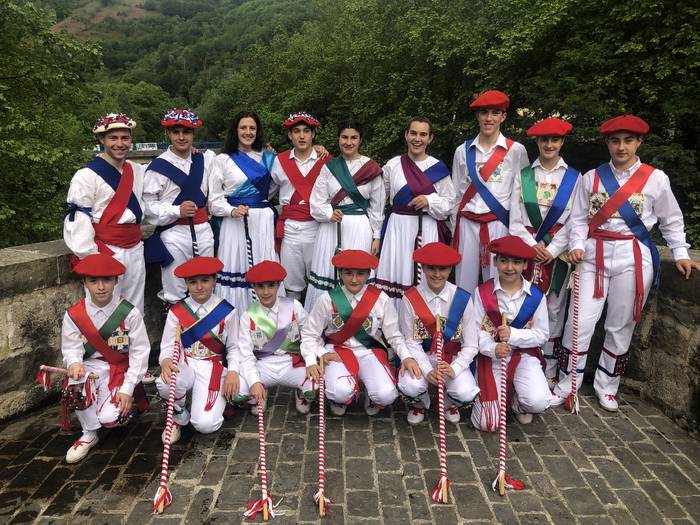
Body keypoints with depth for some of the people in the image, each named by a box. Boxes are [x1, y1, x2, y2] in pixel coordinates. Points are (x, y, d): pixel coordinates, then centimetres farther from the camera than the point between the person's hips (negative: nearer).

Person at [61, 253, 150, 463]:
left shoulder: (129, 313, -11)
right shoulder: (74, 315, -4)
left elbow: (139, 352, -9)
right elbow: (71, 348, -4)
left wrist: (127, 389, -15)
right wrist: (74, 363, -30)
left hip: (120, 370, -2)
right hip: (89, 367, 2)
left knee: (110, 418, -23)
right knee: (76, 381, -33)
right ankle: (89, 434, -7)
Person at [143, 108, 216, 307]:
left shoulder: (205, 160, 8)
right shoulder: (158, 166, -7)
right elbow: (147, 205, -8)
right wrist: (177, 211, -19)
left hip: (203, 229, 5)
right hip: (173, 233, -5)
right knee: (175, 297, 5)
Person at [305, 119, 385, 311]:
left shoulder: (371, 168, 3)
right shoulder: (329, 167, 7)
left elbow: (377, 206, 7)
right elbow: (316, 201, 5)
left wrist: (376, 237, 6)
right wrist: (329, 213, -15)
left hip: (360, 228, -1)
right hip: (331, 227, 2)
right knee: (325, 275, 2)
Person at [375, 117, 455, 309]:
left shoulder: (438, 168, 3)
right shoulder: (392, 165, 6)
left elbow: (448, 204, 5)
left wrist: (429, 201, -12)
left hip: (428, 230, -1)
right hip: (398, 228, 1)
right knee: (396, 274, 1)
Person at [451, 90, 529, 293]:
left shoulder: (516, 151, 1)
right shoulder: (462, 151, 8)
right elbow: (457, 194, 12)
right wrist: (455, 231, 12)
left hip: (499, 225, -2)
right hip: (467, 224, 2)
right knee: (464, 284, 6)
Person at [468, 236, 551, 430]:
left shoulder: (536, 295, -4)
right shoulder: (483, 292, -6)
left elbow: (542, 334, -2)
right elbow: (476, 330, -6)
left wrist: (513, 334, -19)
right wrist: (492, 348, -26)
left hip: (524, 355, 1)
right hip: (491, 356, 0)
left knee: (538, 402, -27)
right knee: (488, 424, -8)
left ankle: (518, 403, 12)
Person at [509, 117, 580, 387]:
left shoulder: (574, 177, 5)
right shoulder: (523, 176, 7)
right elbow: (515, 220, 2)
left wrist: (551, 250, -11)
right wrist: (532, 245, -10)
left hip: (558, 251, 0)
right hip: (527, 248, 0)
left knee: (554, 308, 4)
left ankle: (549, 370, 14)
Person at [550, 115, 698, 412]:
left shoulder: (656, 179, 3)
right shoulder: (591, 178, 5)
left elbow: (671, 221, 11)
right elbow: (579, 218, 5)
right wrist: (577, 246, -10)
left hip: (634, 258, 0)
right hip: (594, 256, 0)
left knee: (621, 326, 7)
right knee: (580, 322, -3)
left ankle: (606, 386, 24)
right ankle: (567, 385, 11)